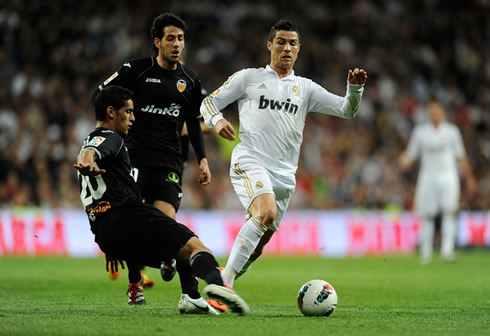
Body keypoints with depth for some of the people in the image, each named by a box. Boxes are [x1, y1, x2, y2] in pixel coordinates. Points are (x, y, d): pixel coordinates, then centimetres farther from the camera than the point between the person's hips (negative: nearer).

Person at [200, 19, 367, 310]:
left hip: (284, 174, 5)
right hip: (249, 162, -5)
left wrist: (355, 88, -9)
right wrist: (217, 120, -11)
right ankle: (226, 278, -29)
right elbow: (209, 101, 12)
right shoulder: (249, 78, 10)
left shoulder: (306, 88, 17)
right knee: (266, 212, -31)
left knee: (260, 240, 8)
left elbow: (347, 110, 11)